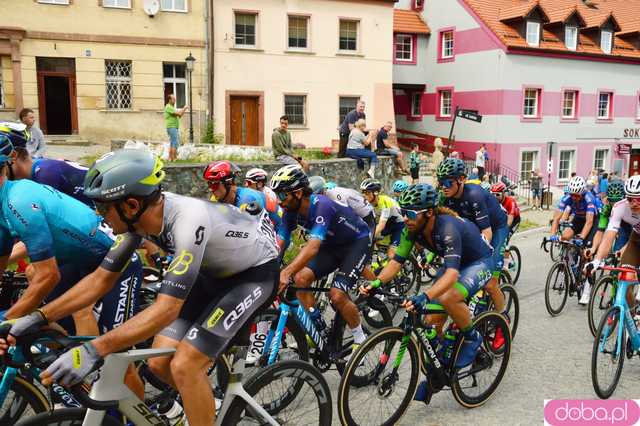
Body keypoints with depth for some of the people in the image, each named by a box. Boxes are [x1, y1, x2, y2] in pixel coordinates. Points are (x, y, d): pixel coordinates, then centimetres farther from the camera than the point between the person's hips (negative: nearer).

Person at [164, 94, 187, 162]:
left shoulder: (172, 107, 21)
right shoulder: (168, 107, -10)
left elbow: (179, 116, 19)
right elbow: (178, 113, -20)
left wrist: (184, 110, 7)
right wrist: (184, 109, -6)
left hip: (176, 128, 10)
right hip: (171, 127, -10)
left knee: (172, 143, 10)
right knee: (175, 143, -13)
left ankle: (170, 158, 12)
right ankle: (174, 158, -14)